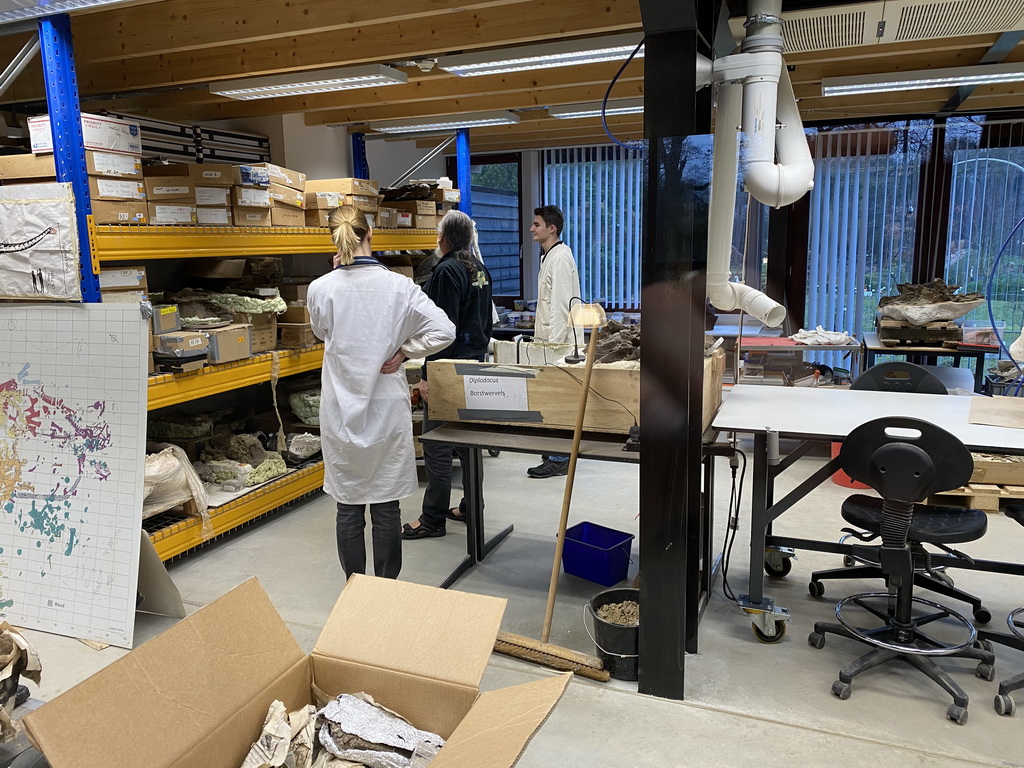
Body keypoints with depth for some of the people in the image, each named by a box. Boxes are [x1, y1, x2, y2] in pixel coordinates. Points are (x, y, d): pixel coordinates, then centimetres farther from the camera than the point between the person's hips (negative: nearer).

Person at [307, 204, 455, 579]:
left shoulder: (321, 288, -7)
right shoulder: (398, 285, -9)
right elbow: (444, 330, -13)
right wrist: (402, 352, -3)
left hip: (341, 410, 1)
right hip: (387, 408, 0)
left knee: (348, 508, 12)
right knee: (386, 507, 10)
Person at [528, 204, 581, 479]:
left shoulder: (560, 258, -14)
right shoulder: (549, 256, 18)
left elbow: (560, 305, -20)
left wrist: (553, 344, -21)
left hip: (558, 341, -10)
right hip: (549, 339, 10)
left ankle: (559, 460, 0)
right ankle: (559, 451, 21)